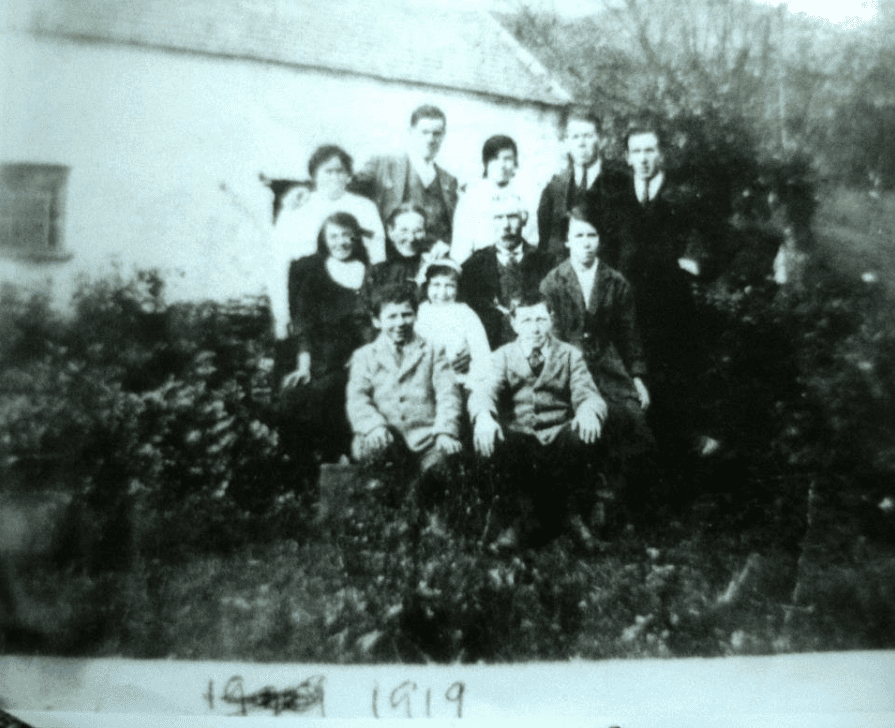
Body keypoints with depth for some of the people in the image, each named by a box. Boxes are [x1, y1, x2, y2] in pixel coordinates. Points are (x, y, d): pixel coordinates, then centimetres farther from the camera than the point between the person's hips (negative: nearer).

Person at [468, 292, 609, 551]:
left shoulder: (570, 355, 12)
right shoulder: (503, 357, 10)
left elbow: (588, 394, -2)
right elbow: (484, 390, -8)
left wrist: (589, 412, -30)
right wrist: (483, 415, -35)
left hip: (559, 439, 1)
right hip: (518, 439, 0)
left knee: (583, 434, -32)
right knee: (496, 439, -34)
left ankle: (573, 515, -10)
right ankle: (518, 518, -13)